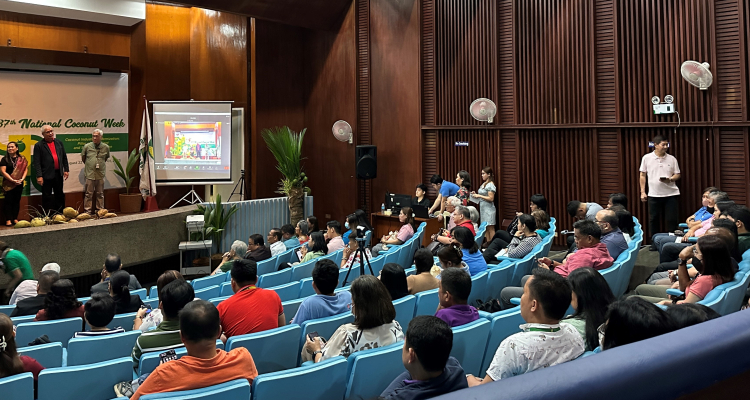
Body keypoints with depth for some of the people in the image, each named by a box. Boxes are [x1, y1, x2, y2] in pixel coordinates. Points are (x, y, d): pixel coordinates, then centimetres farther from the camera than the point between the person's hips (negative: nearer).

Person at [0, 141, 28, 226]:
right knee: (8, 201, -3)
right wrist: (13, 180, -15)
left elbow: (25, 169, 4)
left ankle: (15, 219, 11)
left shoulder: (22, 159, 8)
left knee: (17, 200, 5)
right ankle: (8, 219, -2)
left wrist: (22, 179, -12)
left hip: (19, 183, 2)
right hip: (8, 183, -2)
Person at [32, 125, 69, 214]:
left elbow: (64, 157, 14)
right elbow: (37, 162, -9)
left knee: (60, 195, 14)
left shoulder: (59, 142, 9)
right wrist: (39, 176, -15)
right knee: (47, 197, 3)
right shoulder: (39, 145, -6)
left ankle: (60, 214, 24)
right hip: (47, 175, -5)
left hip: (58, 174, 5)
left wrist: (66, 169, 7)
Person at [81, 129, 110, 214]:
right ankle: (87, 211, 6)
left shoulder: (106, 147, 2)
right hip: (90, 174, -1)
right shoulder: (87, 146, -1)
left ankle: (100, 211, 16)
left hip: (100, 174, 1)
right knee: (89, 194, 1)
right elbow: (83, 158, 13)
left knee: (100, 194, 8)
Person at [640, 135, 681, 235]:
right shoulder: (647, 158, 2)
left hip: (671, 194, 1)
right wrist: (642, 192, 1)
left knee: (672, 220, 1)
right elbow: (642, 175, 6)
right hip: (654, 194, -1)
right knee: (654, 220, 6)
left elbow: (677, 174, 8)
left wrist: (670, 179, -14)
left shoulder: (672, 159, 5)